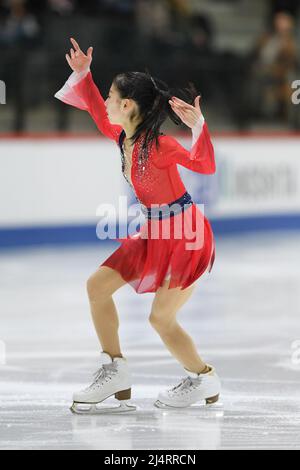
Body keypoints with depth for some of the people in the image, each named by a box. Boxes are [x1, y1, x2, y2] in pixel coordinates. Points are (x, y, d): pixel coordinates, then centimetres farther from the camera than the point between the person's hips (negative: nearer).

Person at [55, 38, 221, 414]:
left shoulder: (158, 144, -25)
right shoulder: (122, 137, -1)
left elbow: (205, 165, -37)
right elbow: (99, 116, 18)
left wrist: (197, 126, -51)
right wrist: (82, 74, 14)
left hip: (186, 235, -9)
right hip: (154, 232, 9)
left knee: (161, 318, -7)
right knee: (97, 285, 4)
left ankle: (205, 379, 14)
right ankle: (115, 371, 10)